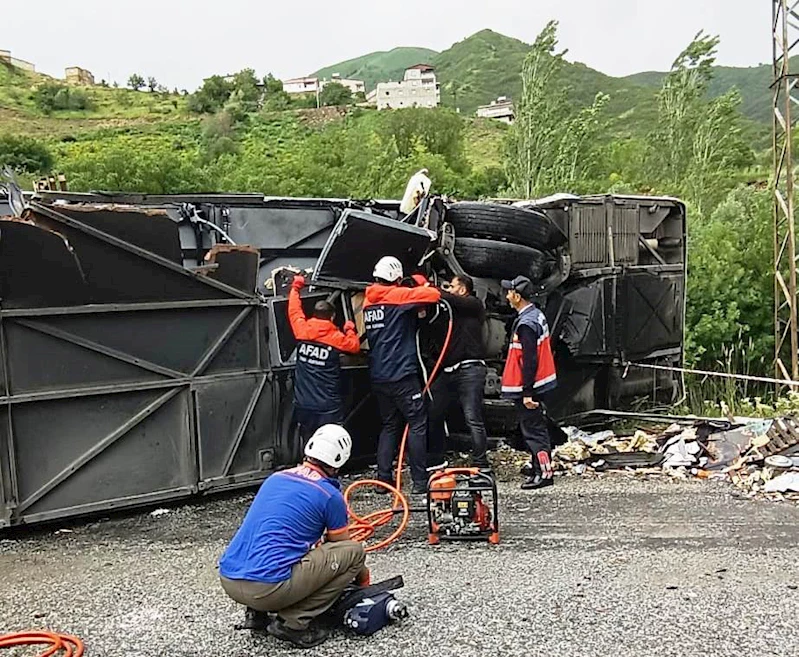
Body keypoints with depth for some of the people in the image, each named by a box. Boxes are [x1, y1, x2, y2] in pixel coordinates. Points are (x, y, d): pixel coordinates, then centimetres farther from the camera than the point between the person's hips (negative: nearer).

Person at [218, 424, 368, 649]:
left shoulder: (275, 478, 18)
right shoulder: (330, 496, -1)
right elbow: (342, 547, 17)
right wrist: (362, 574, 40)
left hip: (228, 580, 8)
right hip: (268, 587, -7)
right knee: (355, 552, 3)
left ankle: (257, 611, 18)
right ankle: (293, 622, -1)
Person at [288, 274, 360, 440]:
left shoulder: (302, 331, 0)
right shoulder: (337, 338, -7)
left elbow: (294, 310, 16)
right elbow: (355, 346, 10)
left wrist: (295, 288, 31)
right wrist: (350, 330, 28)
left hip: (303, 405, 3)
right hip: (329, 407, -3)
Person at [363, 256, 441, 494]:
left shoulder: (368, 302, 12)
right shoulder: (398, 296, -9)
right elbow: (434, 295, -18)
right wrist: (423, 288, 7)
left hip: (378, 376, 7)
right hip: (401, 374, -7)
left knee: (389, 426, 15)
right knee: (417, 424, 1)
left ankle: (383, 478, 13)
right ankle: (420, 481, 1)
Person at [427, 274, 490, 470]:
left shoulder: (474, 304, 1)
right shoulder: (451, 310, 23)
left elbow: (453, 300, -14)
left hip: (470, 370, -8)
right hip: (448, 371, 8)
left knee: (473, 419, -10)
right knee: (433, 415, 7)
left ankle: (481, 464, -6)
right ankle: (435, 461, 19)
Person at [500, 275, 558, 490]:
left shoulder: (526, 324, -23)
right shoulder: (537, 315, 8)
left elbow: (529, 360, -25)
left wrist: (527, 392, -23)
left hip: (530, 386, -10)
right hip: (542, 382, 10)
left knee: (532, 428, -4)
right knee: (536, 424, 20)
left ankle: (544, 472, -2)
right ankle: (538, 464, 32)